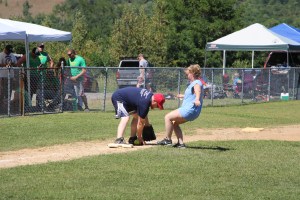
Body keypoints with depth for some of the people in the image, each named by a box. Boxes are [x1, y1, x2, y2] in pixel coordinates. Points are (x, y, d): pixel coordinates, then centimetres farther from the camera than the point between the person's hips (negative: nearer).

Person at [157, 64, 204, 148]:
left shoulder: (197, 83, -12)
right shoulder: (193, 83, 22)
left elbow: (197, 90, -37)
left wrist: (197, 99, -59)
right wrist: (183, 96, 59)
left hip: (190, 109, -11)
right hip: (189, 109, 11)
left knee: (168, 117, -12)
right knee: (175, 123, 19)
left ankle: (167, 139, -6)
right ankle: (180, 143, 9)